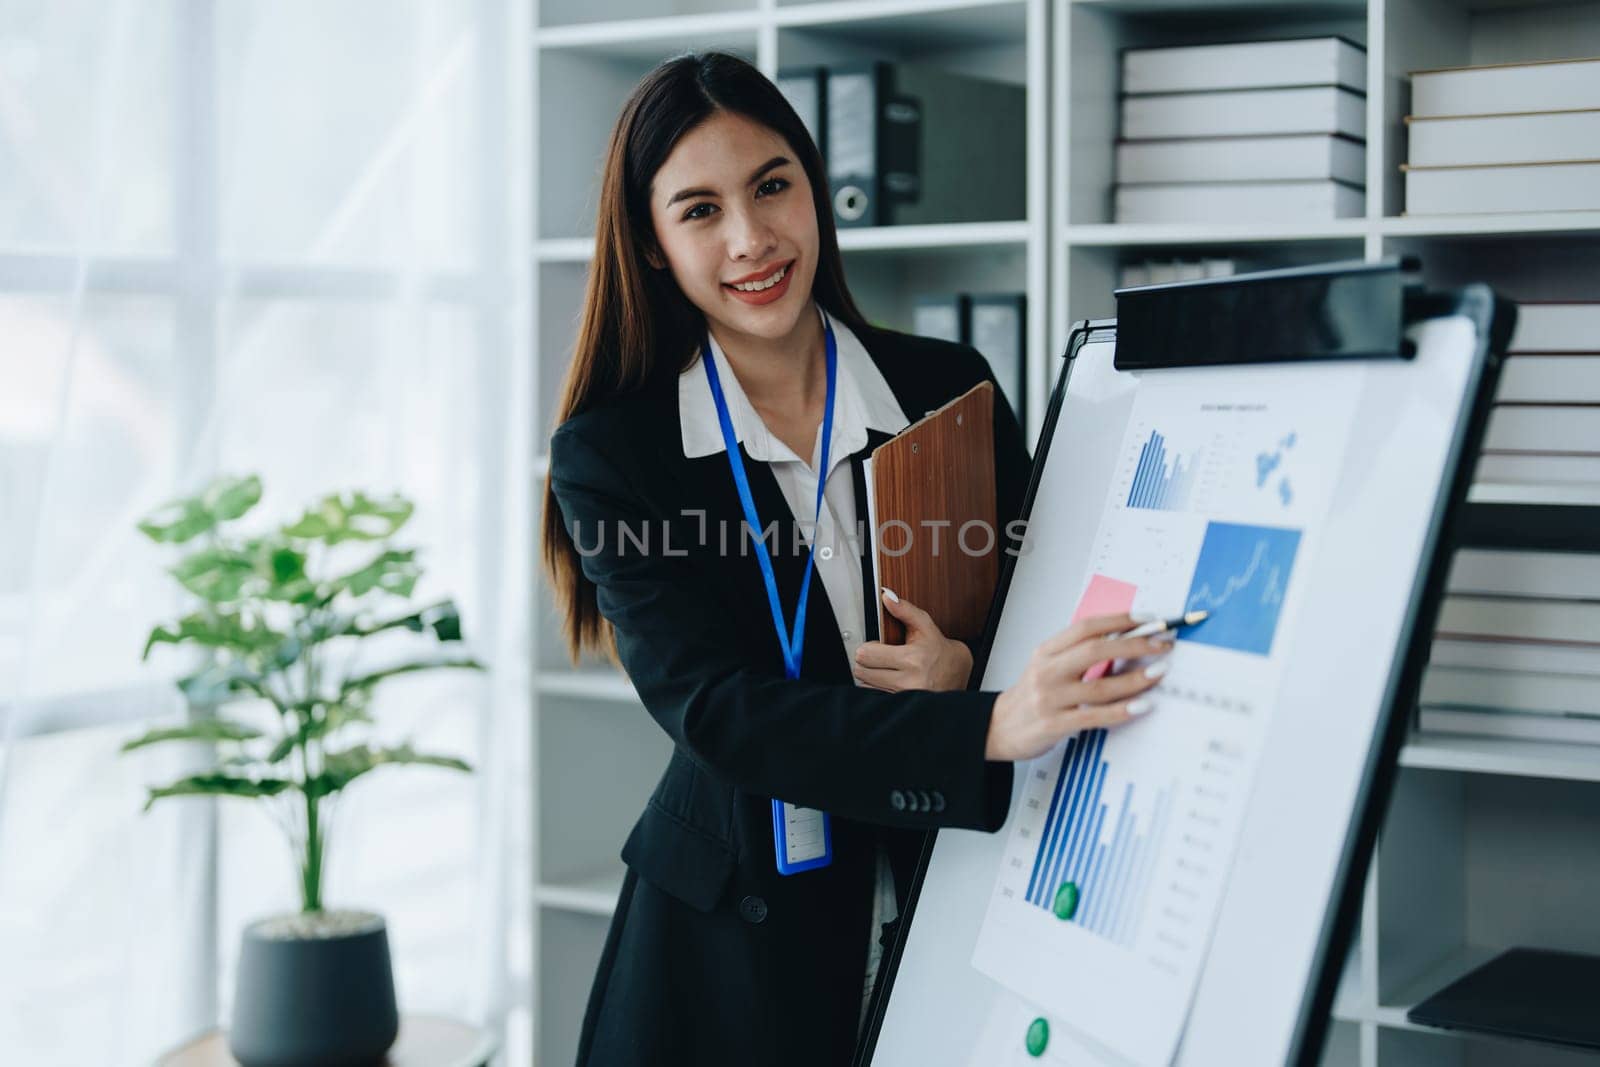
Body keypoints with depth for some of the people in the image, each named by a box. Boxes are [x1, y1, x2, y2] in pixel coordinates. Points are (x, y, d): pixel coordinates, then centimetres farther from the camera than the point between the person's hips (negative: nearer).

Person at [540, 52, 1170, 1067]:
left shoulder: (952, 388, -3)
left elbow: (1054, 628, 4)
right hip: (731, 943, -1)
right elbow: (712, 709, -21)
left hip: (953, 914, 2)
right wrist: (988, 727, -35)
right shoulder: (610, 453, -9)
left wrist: (970, 676, -21)